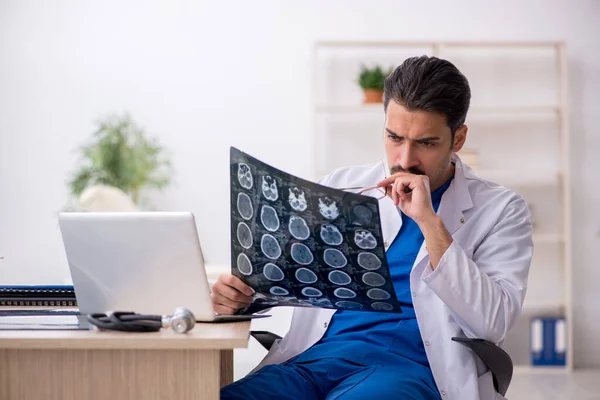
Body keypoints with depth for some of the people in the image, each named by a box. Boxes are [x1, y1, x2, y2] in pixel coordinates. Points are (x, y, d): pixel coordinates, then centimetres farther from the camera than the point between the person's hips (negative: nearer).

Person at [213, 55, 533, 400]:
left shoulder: (502, 210, 7)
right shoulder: (341, 187, 16)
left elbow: (494, 323, -7)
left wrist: (429, 221, -11)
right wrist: (239, 291, -3)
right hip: (312, 359, 3)